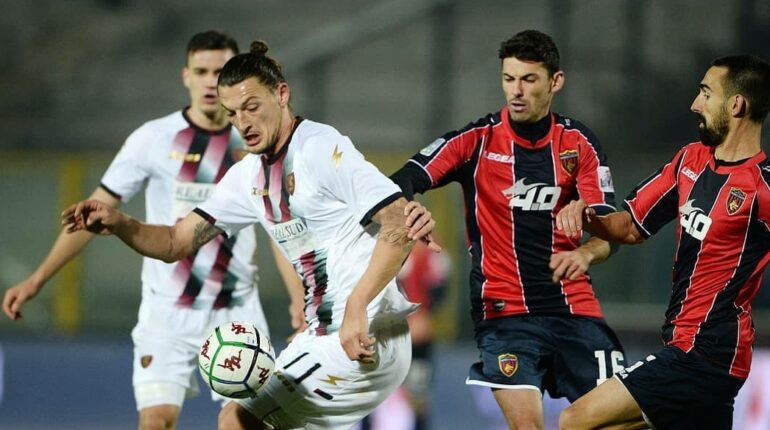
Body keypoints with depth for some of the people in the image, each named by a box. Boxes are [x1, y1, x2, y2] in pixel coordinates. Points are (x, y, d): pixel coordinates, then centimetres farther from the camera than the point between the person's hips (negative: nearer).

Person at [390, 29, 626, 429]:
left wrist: (585, 254, -24)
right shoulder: (476, 140, -2)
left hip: (575, 307, 3)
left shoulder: (579, 143, 4)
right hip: (505, 313, -2)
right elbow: (402, 183, -11)